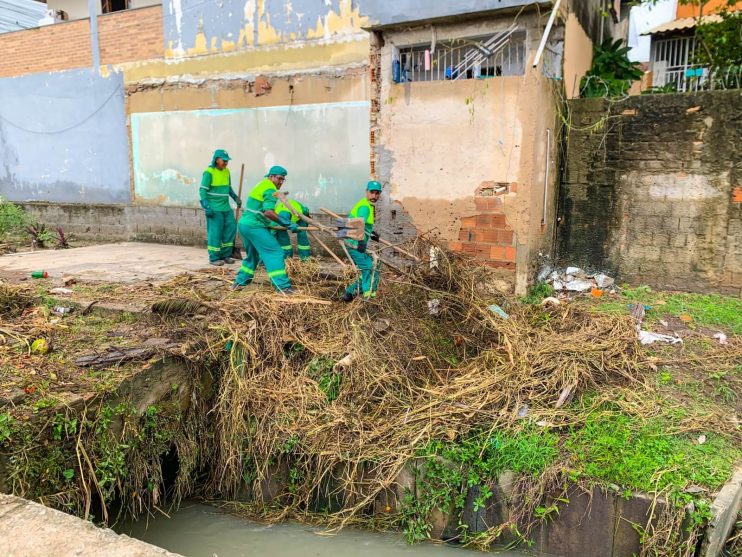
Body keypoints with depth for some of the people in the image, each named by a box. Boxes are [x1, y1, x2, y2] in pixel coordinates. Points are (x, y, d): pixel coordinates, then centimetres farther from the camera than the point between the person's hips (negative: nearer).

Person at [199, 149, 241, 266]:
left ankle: (225, 255, 19)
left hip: (226, 207, 7)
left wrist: (236, 198, 13)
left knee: (231, 228, 6)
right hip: (214, 208, -7)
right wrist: (206, 207, -18)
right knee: (215, 232, -4)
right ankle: (214, 258, 7)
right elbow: (202, 190, -12)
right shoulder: (209, 172, -11)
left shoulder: (226, 171, 10)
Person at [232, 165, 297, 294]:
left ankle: (240, 281, 31)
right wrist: (287, 223, -24)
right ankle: (283, 286, -16)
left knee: (252, 255, 24)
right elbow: (268, 212, -25)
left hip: (244, 224, 10)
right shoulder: (271, 189, -12)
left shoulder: (261, 185, 19)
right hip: (254, 226, -10)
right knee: (275, 252, -11)